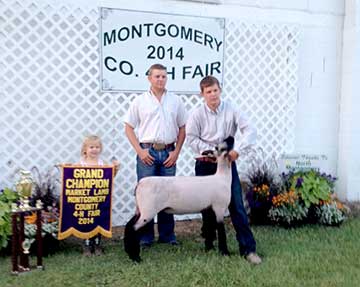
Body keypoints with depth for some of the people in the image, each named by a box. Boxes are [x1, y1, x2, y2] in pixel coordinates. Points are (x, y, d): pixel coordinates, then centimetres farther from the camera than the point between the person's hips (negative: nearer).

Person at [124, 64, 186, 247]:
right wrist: (140, 150, -6)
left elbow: (182, 129, 10)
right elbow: (129, 128, 3)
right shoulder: (140, 101, 3)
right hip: (147, 152, -2)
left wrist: (176, 152, 1)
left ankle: (167, 234, 20)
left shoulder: (175, 101, 8)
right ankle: (145, 236, 11)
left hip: (168, 152, 2)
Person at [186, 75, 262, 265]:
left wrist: (237, 149, -22)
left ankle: (248, 248, 1)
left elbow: (250, 131, -9)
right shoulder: (197, 114, -4)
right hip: (205, 164, 0)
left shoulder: (231, 110, -3)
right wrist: (212, 151, -15)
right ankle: (209, 242, 27)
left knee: (236, 205, -3)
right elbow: (192, 138, -6)